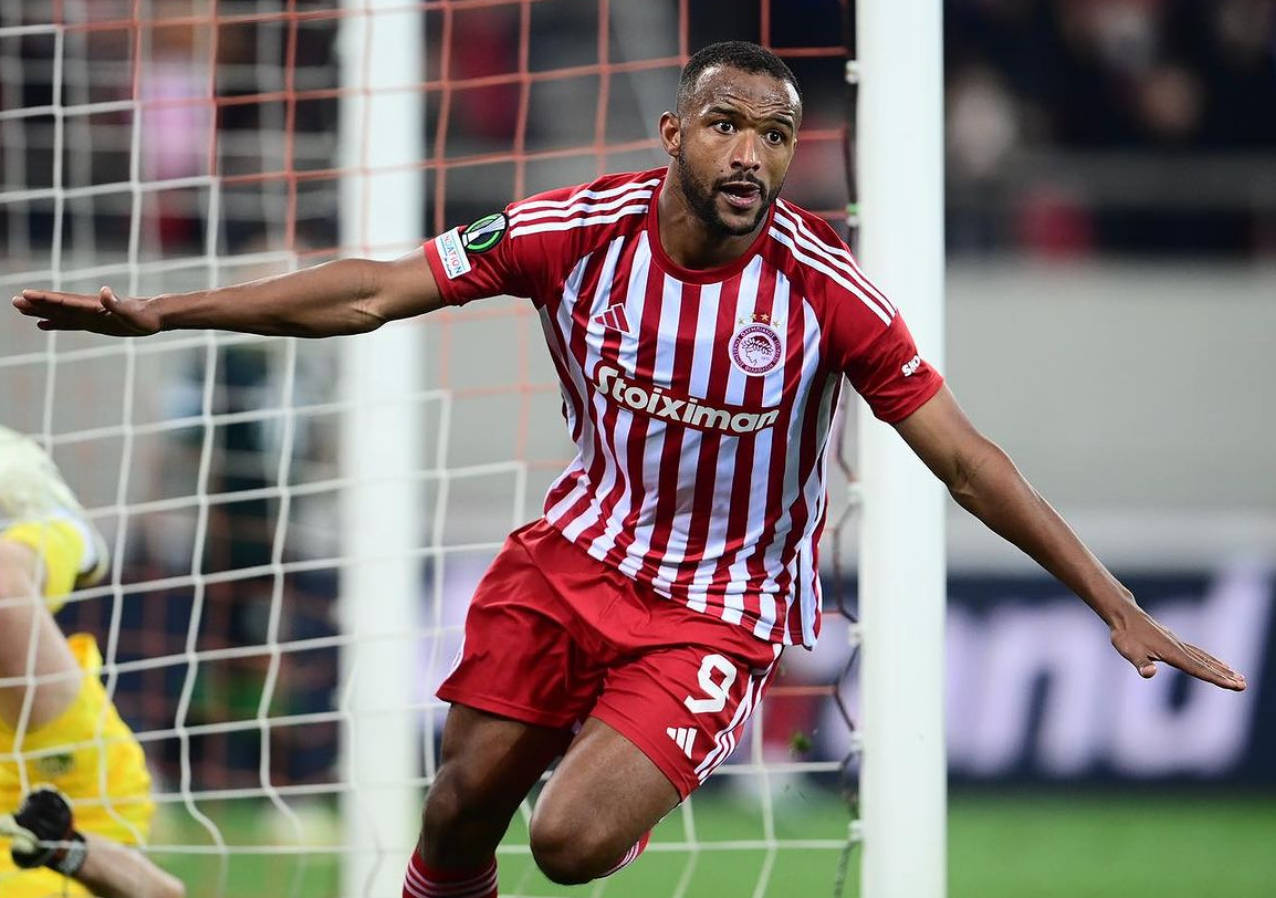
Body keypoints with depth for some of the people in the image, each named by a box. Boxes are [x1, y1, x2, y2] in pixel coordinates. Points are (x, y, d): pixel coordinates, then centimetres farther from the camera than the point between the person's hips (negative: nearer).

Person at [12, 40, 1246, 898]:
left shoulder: (826, 292, -19)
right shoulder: (578, 231, -12)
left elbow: (967, 462, -13)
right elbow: (373, 292, -6)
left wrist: (1120, 611, -16)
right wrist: (159, 312, -11)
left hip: (718, 608, -3)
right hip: (577, 552, 3)